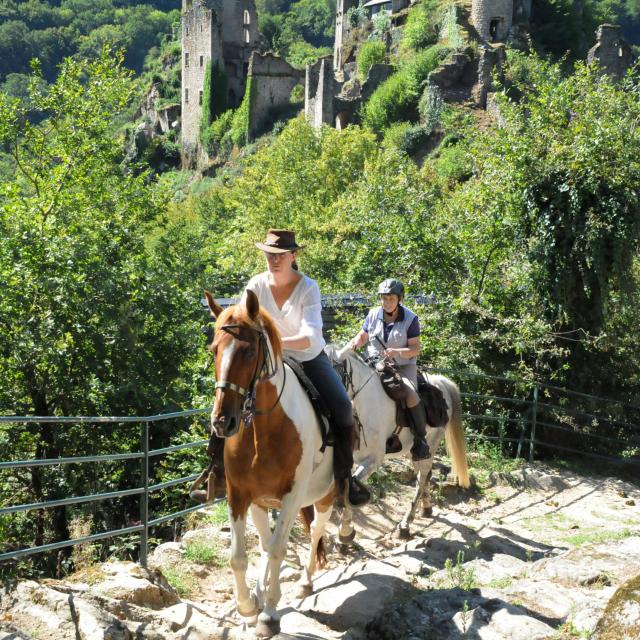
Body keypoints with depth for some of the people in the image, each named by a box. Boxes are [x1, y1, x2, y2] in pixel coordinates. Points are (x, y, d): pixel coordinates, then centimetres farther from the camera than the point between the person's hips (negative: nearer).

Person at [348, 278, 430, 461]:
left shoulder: (410, 319, -6)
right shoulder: (373, 314, 3)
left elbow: (415, 348, -8)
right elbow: (362, 336, 15)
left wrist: (397, 352, -27)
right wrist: (355, 343, -9)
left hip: (403, 366, -4)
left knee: (410, 394, -30)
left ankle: (420, 438, -15)